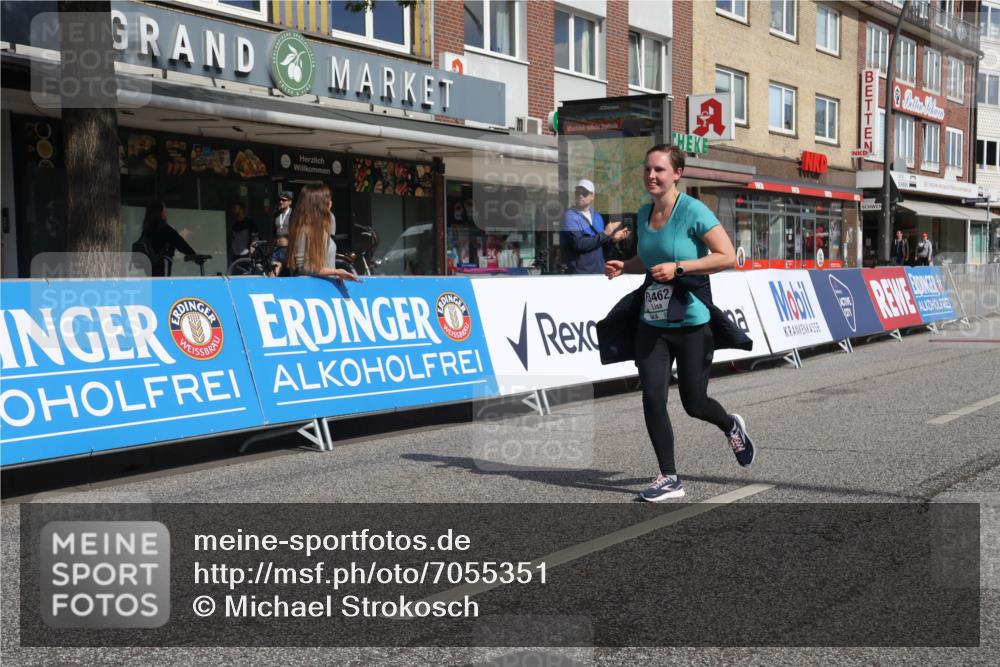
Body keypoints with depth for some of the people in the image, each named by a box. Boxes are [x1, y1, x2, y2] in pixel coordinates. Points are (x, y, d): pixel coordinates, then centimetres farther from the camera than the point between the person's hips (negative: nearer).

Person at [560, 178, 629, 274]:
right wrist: (604, 234, -17)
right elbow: (579, 244, -21)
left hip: (599, 272, 7)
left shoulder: (597, 217, 12)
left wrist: (613, 239, -1)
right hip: (579, 273, -7)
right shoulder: (570, 216, -9)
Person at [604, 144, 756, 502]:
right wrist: (624, 266, 2)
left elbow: (728, 257, -16)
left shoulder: (693, 211, -13)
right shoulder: (643, 214, 7)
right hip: (652, 323, 5)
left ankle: (732, 427, 41)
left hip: (692, 323, -5)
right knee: (652, 398, -4)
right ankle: (669, 478, 9)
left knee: (694, 403, 6)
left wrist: (678, 267, -23)